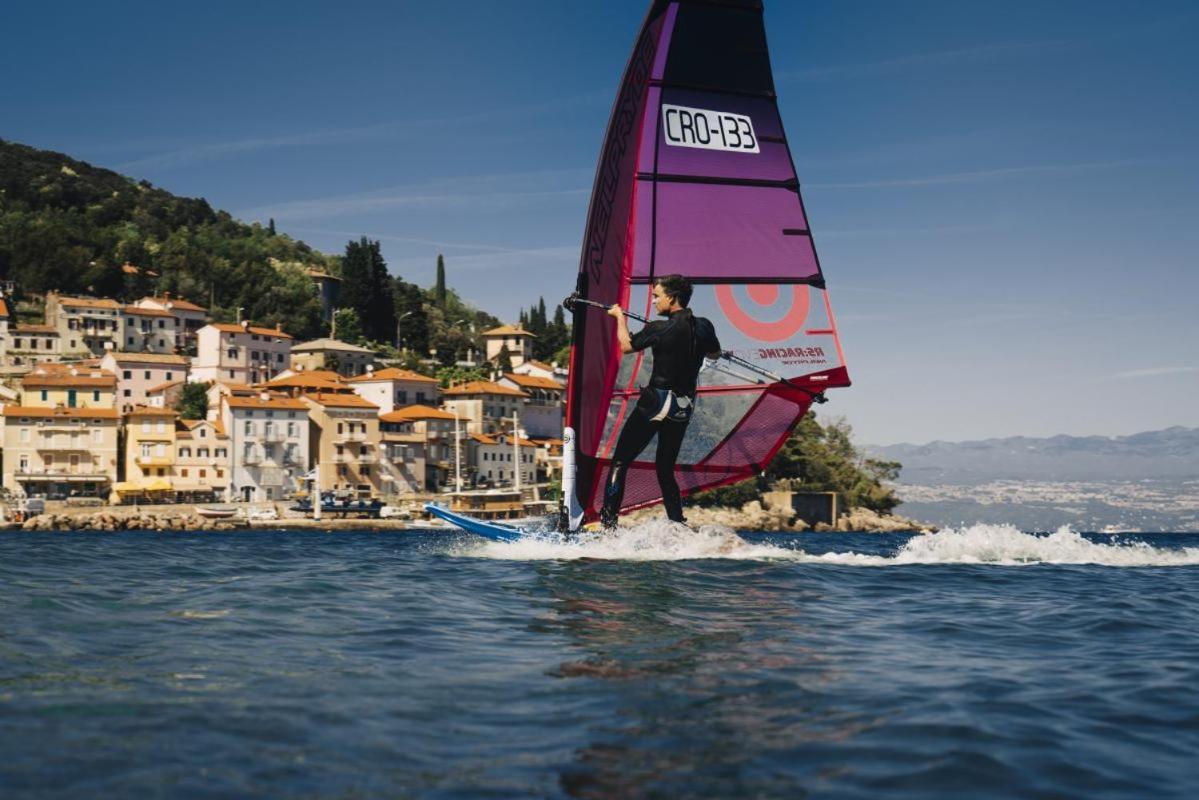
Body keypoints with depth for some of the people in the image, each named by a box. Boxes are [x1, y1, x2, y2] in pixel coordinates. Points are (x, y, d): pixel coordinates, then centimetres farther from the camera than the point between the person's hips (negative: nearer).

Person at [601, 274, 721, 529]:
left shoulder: (659, 329, -15)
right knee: (665, 470, 16)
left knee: (620, 462, 3)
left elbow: (626, 346, 2)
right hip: (685, 407, 6)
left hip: (656, 401, -6)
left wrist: (620, 316, 17)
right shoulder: (704, 327, 0)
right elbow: (714, 354, 20)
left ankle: (608, 521, -3)